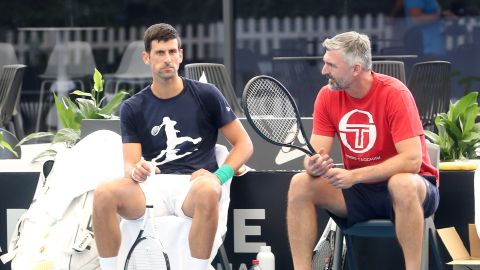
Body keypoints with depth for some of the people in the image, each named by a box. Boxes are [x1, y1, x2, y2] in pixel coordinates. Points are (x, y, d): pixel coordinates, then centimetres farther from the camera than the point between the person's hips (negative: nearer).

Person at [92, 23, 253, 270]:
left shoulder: (206, 95, 8)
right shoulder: (133, 108, 13)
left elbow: (243, 144, 9)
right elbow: (130, 164, 6)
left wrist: (219, 176, -9)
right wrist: (136, 171, -20)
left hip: (194, 184, -2)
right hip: (152, 185, 2)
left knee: (207, 192, -40)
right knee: (104, 194, -30)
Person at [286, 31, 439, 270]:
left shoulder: (394, 94, -19)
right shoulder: (327, 96, -3)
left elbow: (411, 160, -26)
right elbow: (315, 153, -4)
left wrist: (354, 176, -32)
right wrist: (314, 165, -30)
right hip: (357, 189, 5)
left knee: (403, 185, -39)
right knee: (300, 185, -16)